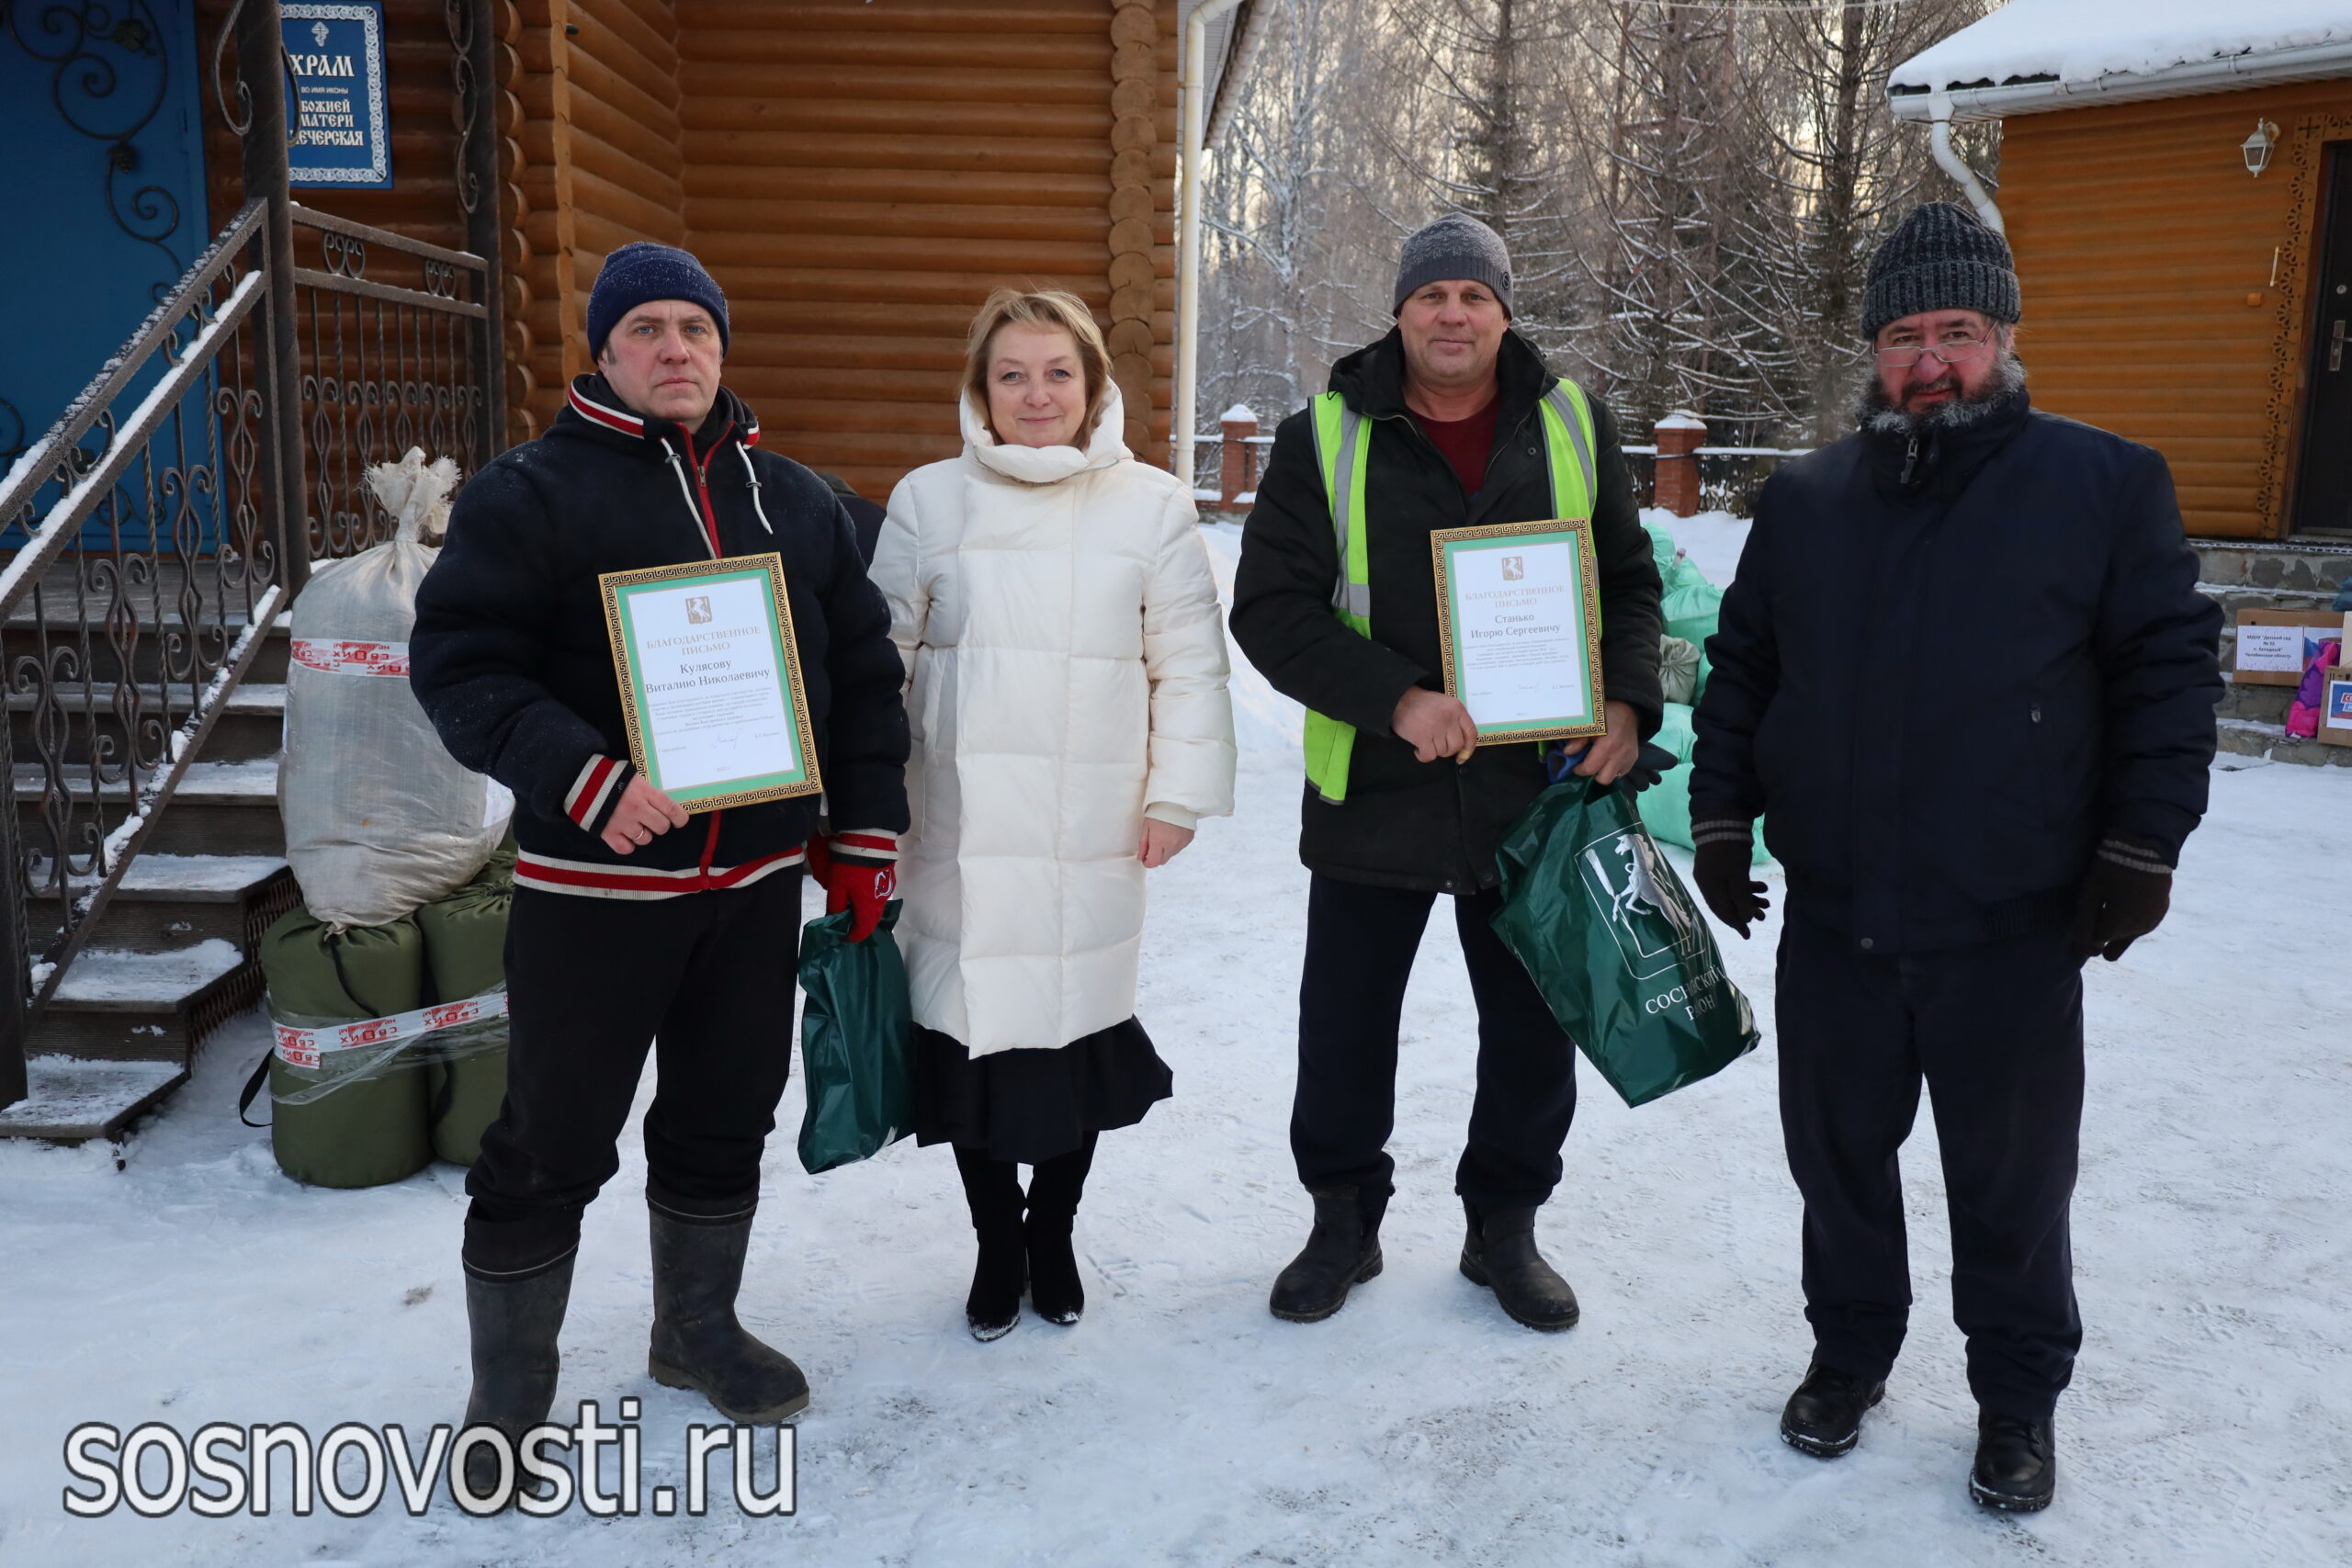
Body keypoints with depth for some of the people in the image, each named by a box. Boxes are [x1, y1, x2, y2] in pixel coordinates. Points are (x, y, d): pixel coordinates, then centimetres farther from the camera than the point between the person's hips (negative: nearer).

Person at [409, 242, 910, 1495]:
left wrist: (865, 832, 9)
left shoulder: (795, 501, 10)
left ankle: (698, 1329, 39)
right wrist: (582, 780, -24)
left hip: (759, 878, 5)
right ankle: (507, 1397, 25)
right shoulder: (534, 491, -5)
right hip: (592, 882, -4)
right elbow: (458, 662, -12)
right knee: (552, 1145, 5)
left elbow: (861, 672, 13)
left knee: (725, 1123, 17)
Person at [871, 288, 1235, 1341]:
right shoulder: (929, 501, 5)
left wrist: (1179, 794, 0)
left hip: (1094, 832, 0)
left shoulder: (1151, 505, 4)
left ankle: (1052, 1233, 31)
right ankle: (995, 1245, 27)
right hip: (960, 829, 1)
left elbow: (1189, 663, 4)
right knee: (969, 1025, 5)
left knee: (1079, 1024, 6)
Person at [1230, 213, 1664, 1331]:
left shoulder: (1574, 427, 5)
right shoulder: (1326, 439, -3)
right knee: (1345, 1028, 11)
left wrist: (1627, 702, -5)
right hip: (1372, 792, -1)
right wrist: (1396, 701, -20)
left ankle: (1504, 1226, 34)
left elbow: (1629, 581, 12)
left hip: (1538, 790, 2)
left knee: (1533, 1030, 13)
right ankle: (1344, 1220, 33)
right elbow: (1271, 608, -8)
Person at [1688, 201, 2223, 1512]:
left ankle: (2019, 1398, 32)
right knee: (1839, 1157, 15)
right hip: (1834, 923, 3)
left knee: (2012, 1181, 10)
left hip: (2016, 928, -3)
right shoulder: (1805, 499, 8)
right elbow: (1741, 668, 13)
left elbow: (2170, 666, -1)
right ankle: (1850, 1355, 36)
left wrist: (2143, 844, -7)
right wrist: (1722, 817, 7)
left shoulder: (2107, 484, -2)